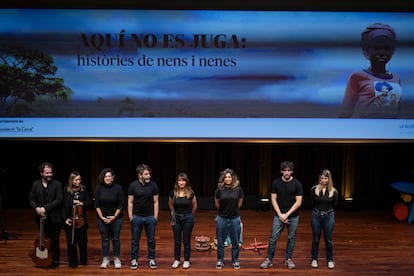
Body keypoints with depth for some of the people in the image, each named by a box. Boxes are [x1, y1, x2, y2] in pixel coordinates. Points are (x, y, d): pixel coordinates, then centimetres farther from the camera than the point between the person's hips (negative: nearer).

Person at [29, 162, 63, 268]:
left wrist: (45, 208, -18)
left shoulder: (57, 184, -4)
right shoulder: (35, 184, 6)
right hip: (42, 217, 3)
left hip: (54, 218, -2)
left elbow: (59, 200, -12)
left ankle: (55, 260, 17)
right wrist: (36, 208, -14)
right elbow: (31, 199, 6)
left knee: (55, 240, 3)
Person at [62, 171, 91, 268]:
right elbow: (63, 205, -4)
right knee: (71, 242, 5)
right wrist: (65, 218, -9)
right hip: (70, 220, -2)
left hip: (81, 220, 2)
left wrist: (81, 203, -15)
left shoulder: (84, 189, 1)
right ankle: (73, 262, 18)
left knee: (83, 242, 10)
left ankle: (83, 260, 26)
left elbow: (88, 202, 6)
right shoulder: (66, 190, -4)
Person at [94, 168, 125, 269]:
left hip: (116, 218, -1)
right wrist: (102, 217, -8)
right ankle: (105, 259, 20)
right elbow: (97, 205, 0)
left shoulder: (118, 188, -8)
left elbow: (121, 205, -6)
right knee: (105, 239, 9)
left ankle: (117, 259, 17)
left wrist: (114, 216, -12)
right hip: (102, 218, 2)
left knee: (115, 239, 5)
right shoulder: (99, 188, -3)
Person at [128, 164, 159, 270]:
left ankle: (151, 259, 22)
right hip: (137, 217, 0)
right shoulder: (133, 185, -5)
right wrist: (130, 217, -4)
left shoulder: (153, 185, -5)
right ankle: (134, 259, 21)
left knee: (151, 240, 9)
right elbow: (130, 202, -1)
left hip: (150, 217, 0)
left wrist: (155, 217, -3)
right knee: (135, 240, 9)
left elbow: (156, 202, 0)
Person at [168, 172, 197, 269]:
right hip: (176, 218, 2)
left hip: (188, 218, -1)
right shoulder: (173, 193, -6)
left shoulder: (191, 193, -10)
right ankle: (176, 260, 21)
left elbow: (194, 206, 5)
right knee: (177, 240, 8)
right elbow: (170, 205, 13)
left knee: (186, 240, 6)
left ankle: (186, 260, 18)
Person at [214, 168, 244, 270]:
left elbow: (240, 203, 7)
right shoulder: (219, 189, -8)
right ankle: (220, 260, 24)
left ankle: (235, 261, 24)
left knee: (235, 241, 9)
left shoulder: (238, 189, -8)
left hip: (235, 218, 0)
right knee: (220, 241, 10)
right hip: (222, 218, 0)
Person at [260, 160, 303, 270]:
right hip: (279, 215, 0)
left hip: (293, 216, 0)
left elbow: (298, 202, -7)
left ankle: (288, 259, 23)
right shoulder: (276, 183, -3)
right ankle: (269, 259, 9)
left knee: (291, 238, 9)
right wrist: (280, 215, -9)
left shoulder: (297, 184, -6)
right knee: (273, 238, 0)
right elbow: (273, 200, -1)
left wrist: (287, 214, -12)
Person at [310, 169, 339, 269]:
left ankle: (330, 260, 22)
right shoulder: (314, 189, -9)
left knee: (328, 239, 8)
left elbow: (335, 204, 8)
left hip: (329, 216, 0)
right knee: (316, 239, 10)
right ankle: (314, 259, 22)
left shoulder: (333, 191, -8)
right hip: (316, 216, 0)